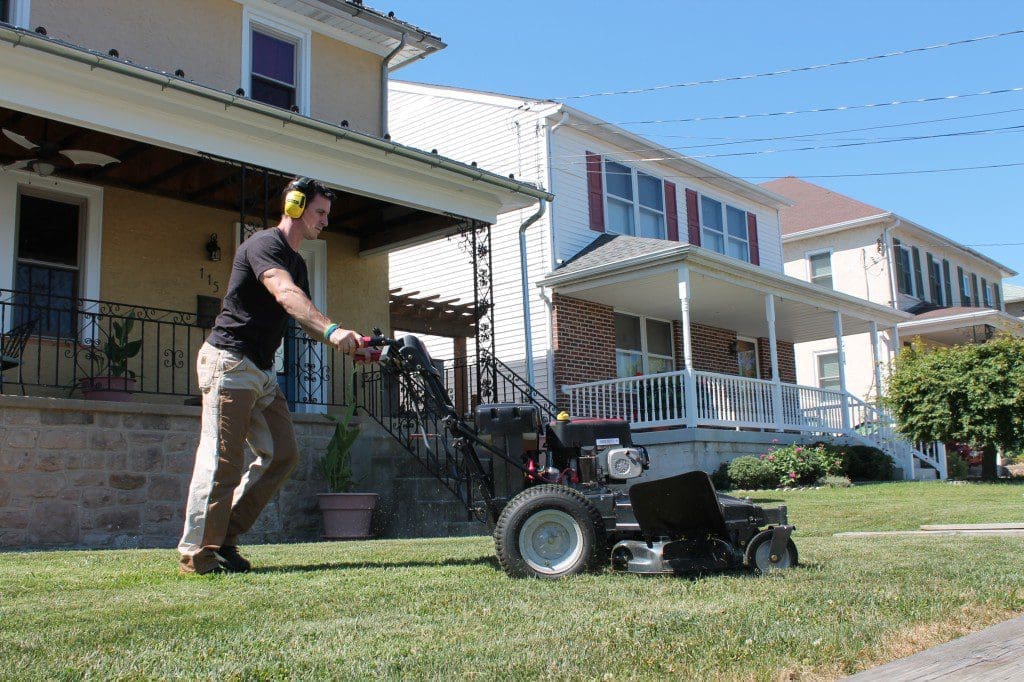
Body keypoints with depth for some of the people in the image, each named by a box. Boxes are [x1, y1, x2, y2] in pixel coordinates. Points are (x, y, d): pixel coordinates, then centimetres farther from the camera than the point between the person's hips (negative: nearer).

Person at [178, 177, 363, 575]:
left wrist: (350, 345, -3)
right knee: (223, 460, -9)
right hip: (230, 362, -9)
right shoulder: (264, 245, -11)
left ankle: (224, 536, 11)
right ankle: (197, 552, -1)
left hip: (262, 370, 10)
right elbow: (286, 295, -31)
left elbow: (306, 321, 15)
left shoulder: (296, 261, 19)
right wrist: (332, 330, -44)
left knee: (282, 455, 4)